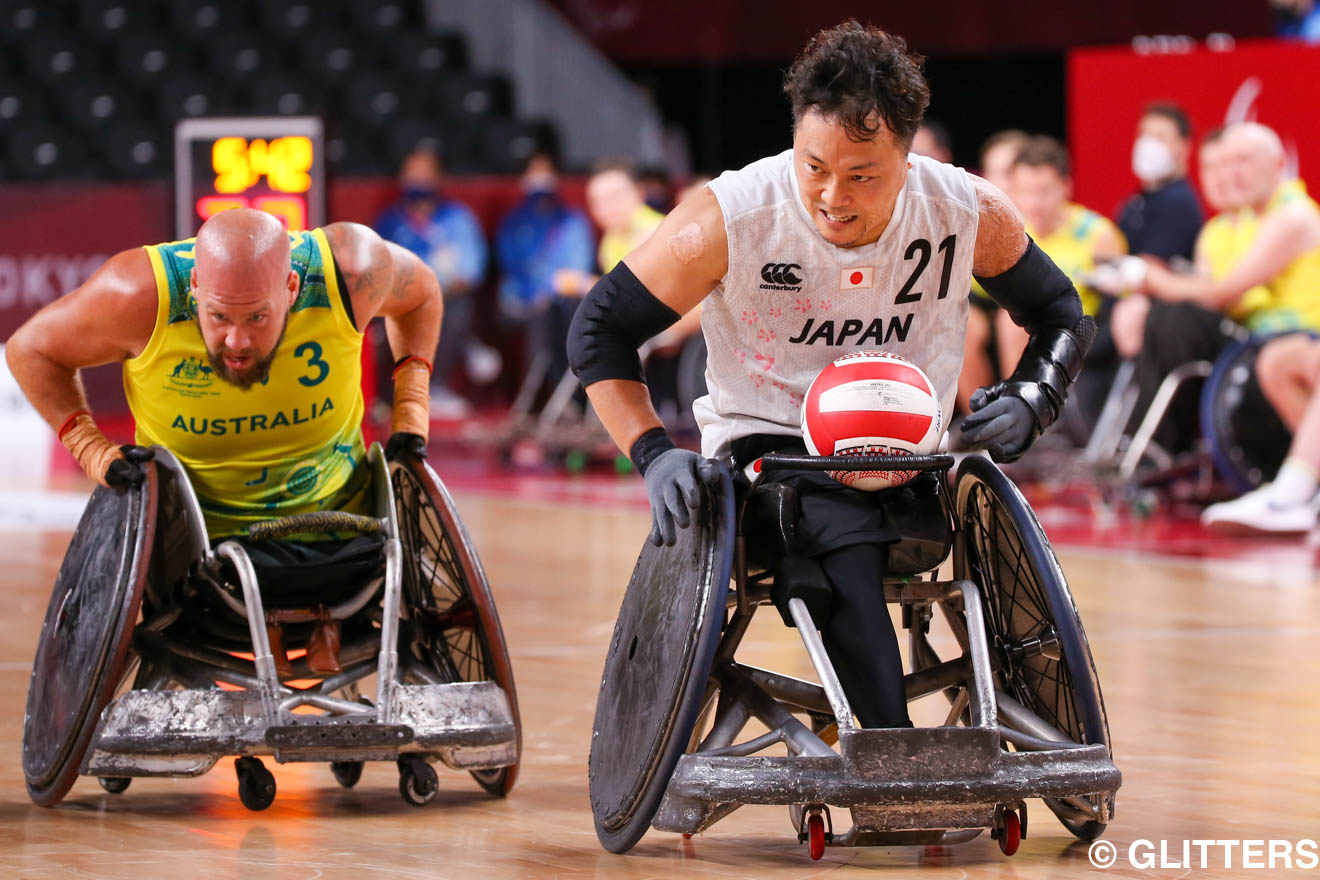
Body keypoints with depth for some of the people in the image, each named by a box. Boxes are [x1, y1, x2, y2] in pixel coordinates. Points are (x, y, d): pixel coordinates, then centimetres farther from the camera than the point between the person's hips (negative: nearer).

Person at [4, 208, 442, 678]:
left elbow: (420, 293, 4)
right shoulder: (140, 296, -26)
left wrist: (411, 411, -5)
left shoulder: (349, 271, -22)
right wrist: (92, 451, -17)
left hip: (332, 516, 1)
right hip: (199, 532, -1)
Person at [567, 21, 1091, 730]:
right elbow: (599, 329, -7)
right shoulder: (732, 218, -16)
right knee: (847, 544, -34)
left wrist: (1029, 401, -11)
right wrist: (654, 457, -19)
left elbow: (1059, 313, 9)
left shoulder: (968, 213, -9)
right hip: (767, 442, -4)